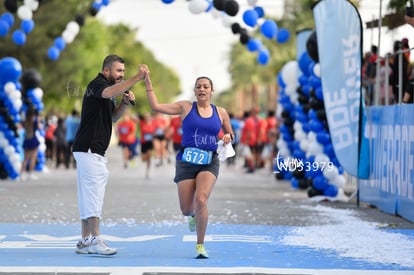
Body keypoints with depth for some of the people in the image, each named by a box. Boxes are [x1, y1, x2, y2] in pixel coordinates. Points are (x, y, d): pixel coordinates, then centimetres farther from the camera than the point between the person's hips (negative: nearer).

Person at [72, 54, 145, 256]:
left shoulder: (105, 87, 21)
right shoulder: (97, 84, -11)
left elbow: (113, 117, 25)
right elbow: (110, 92, -35)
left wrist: (125, 103, 5)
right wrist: (137, 77, -39)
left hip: (95, 151, 10)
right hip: (88, 148, -10)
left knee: (89, 195, 10)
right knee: (93, 193, -13)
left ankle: (85, 241, 13)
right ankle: (95, 240, -16)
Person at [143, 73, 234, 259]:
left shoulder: (220, 113, 9)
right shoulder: (186, 107, 4)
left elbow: (230, 134, 22)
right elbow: (156, 106, -1)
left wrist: (228, 137, -2)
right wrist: (148, 82, -5)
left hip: (210, 162, 0)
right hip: (187, 161, 0)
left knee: (200, 200, -22)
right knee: (186, 209, -1)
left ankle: (200, 245, -6)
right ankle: (194, 215, 41)